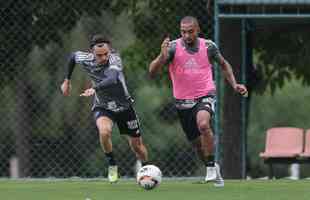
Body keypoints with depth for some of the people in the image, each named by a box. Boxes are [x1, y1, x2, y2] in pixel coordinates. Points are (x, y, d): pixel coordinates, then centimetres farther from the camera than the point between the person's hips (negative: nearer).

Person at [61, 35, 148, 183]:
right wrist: (67, 81, 13)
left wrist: (94, 89, -59)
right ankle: (112, 165, -9)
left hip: (124, 105, -1)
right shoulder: (87, 59, -17)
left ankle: (142, 166, 43)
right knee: (104, 132, -32)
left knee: (137, 145, 9)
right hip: (102, 107, 1)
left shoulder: (115, 59, -28)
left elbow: (113, 80, -48)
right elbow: (73, 56, 8)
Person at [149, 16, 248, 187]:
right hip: (183, 102, 2)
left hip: (205, 96, -2)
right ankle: (214, 172, 37)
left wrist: (234, 85, 7)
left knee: (203, 124, -33)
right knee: (198, 144, 10)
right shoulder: (173, 47, -9)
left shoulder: (208, 46, -3)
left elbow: (223, 64, 17)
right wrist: (162, 56, -34)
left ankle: (211, 166, -19)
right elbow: (152, 72, -16)